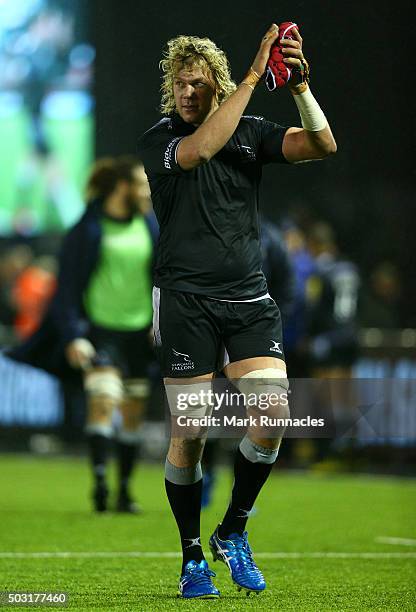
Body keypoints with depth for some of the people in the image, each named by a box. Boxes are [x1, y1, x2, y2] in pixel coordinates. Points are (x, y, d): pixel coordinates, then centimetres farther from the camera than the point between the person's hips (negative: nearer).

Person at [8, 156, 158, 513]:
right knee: (103, 399, -22)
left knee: (133, 413, 6)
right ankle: (100, 479, -24)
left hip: (138, 332, 4)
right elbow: (68, 286, -6)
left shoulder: (151, 227, 7)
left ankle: (125, 490, 15)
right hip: (99, 328, -4)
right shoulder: (88, 229, -6)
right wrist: (73, 335, -14)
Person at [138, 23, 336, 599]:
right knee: (190, 434, -3)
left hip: (249, 297, 3)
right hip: (185, 298, -3)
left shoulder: (251, 131, 8)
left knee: (272, 416, -12)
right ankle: (192, 557, 13)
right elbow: (200, 149, -24)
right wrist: (253, 77, -24)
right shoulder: (158, 139, -1)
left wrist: (300, 86, -22)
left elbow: (322, 145, -6)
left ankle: (233, 532, 10)